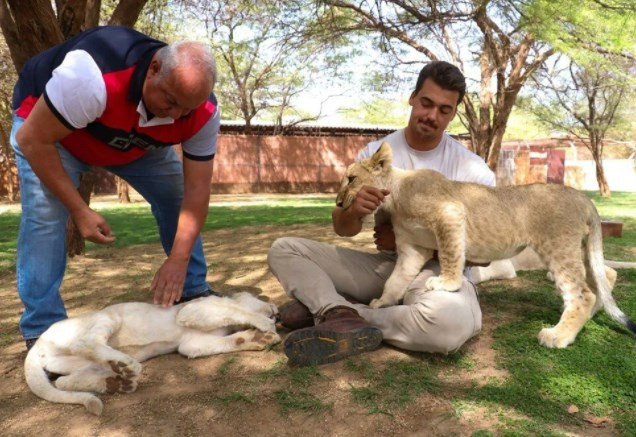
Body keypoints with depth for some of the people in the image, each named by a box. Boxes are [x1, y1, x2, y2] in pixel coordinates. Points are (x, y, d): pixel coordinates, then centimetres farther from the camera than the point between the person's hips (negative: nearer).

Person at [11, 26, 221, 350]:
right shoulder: (91, 76, -44)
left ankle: (194, 292, 10)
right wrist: (79, 210, -34)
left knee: (176, 196, -6)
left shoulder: (203, 113, -28)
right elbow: (32, 140, -33)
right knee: (44, 214, -22)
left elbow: (196, 189, -24)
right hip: (44, 124, -4)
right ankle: (43, 330, -10)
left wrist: (179, 260, -32)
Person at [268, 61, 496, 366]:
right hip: (384, 264, 3)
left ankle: (333, 312, -21)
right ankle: (346, 319, -32)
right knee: (284, 249, -8)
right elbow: (343, 229, 2)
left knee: (453, 321, -40)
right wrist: (353, 212, -24)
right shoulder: (374, 153, 1)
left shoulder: (472, 170, -6)